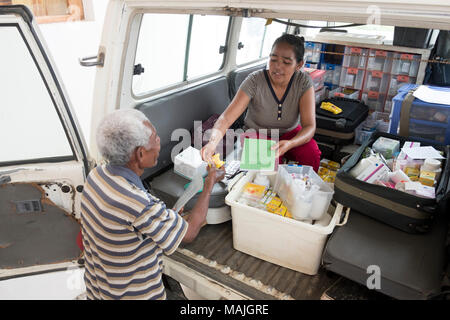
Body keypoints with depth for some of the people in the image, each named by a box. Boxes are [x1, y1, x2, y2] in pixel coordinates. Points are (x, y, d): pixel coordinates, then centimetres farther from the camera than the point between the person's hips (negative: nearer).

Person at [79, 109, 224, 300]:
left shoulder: (96, 175, -12)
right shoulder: (139, 206, -36)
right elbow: (189, 233, -20)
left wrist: (169, 218, 1)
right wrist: (210, 182, -11)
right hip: (134, 295, -7)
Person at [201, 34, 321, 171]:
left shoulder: (304, 82, -16)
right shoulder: (254, 81, -22)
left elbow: (309, 126, -21)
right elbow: (226, 118, -30)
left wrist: (289, 144, -43)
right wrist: (213, 142, -52)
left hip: (290, 134, 2)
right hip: (257, 133, -2)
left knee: (312, 153, -28)